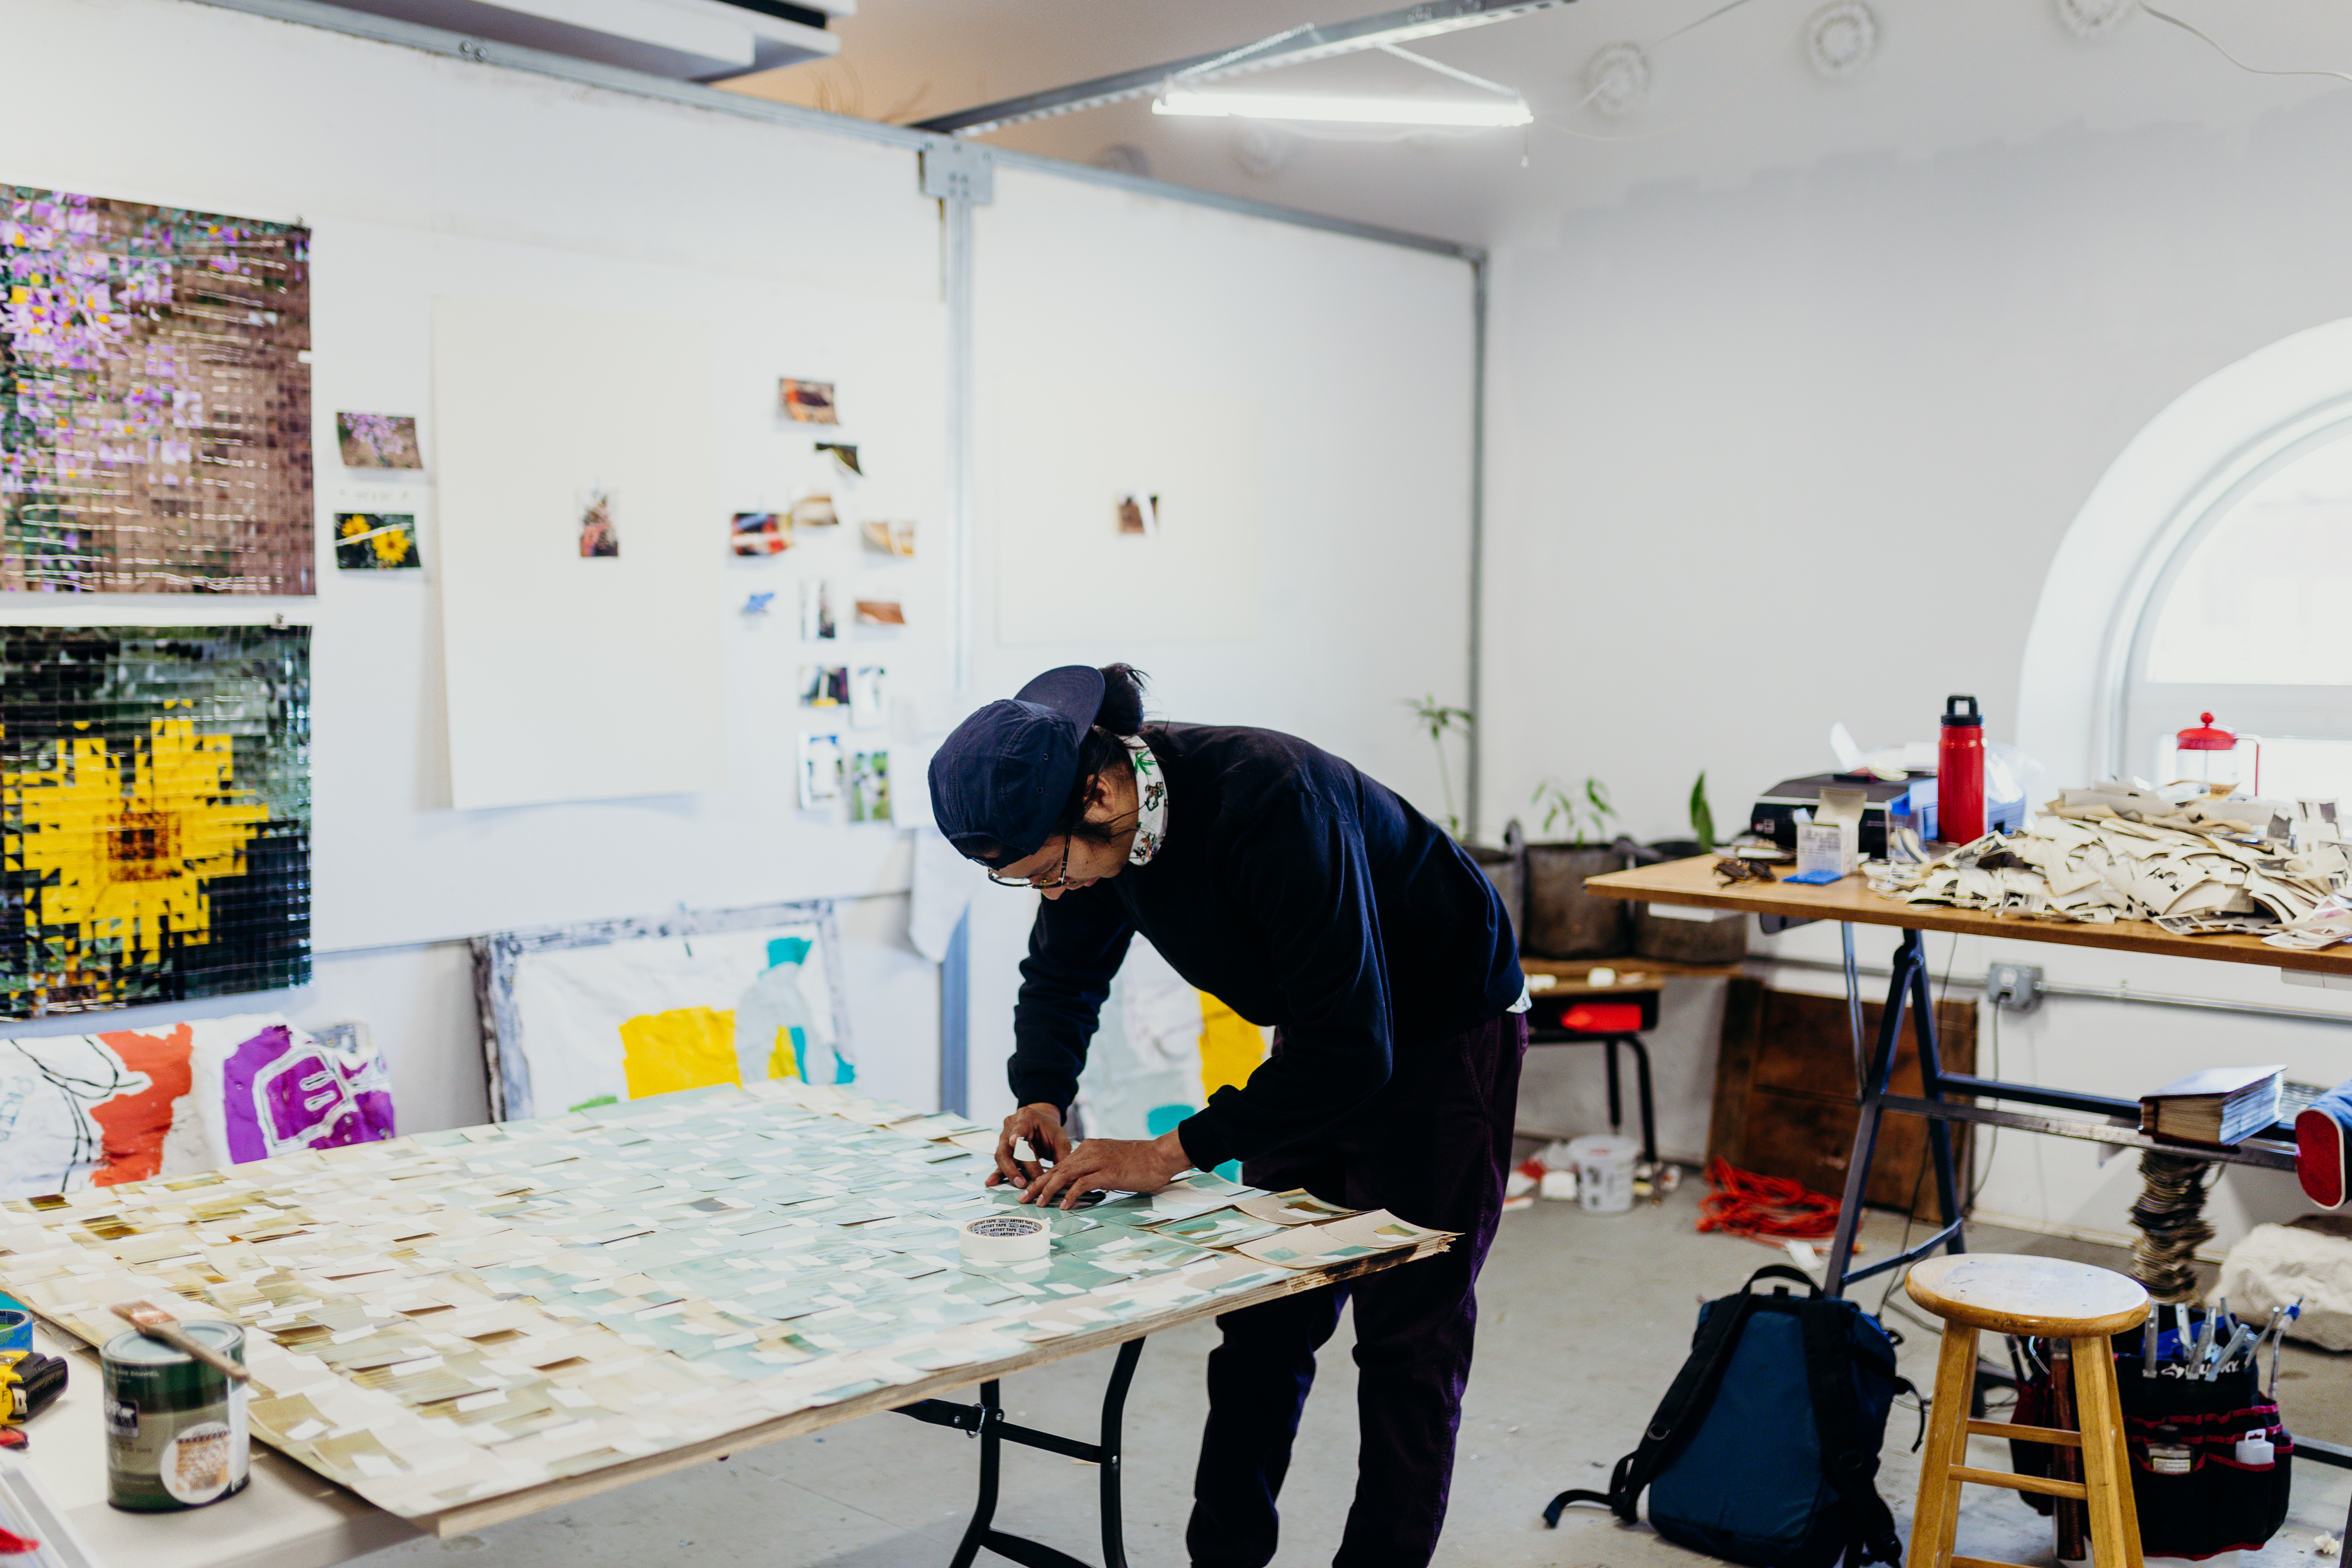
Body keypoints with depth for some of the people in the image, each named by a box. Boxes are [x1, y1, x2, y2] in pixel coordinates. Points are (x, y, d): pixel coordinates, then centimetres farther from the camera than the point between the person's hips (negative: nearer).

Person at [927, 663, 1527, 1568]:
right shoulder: (1098, 819, -14)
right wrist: (1041, 1097, -15)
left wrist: (1177, 1153, -35)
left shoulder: (1271, 799, -38)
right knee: (1266, 1320, 9)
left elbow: (1352, 1047, -37)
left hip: (1447, 1034, -7)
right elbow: (1062, 973, 3)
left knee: (1408, 1332, -2)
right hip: (1326, 1031, 7)